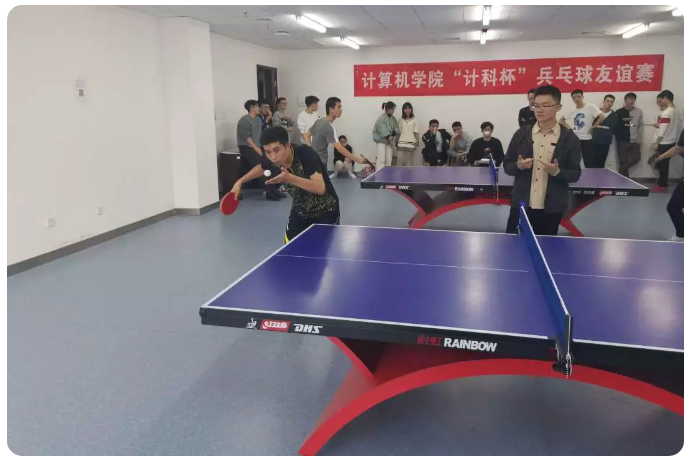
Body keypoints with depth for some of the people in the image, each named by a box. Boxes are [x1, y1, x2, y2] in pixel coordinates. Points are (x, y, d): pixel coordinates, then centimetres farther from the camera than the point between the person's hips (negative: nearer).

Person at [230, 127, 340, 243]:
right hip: (300, 212, 5)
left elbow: (320, 188, -43)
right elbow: (261, 167, 12)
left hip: (325, 211, -4)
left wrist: (290, 178, -51)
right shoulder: (272, 160, -16)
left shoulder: (305, 153, -32)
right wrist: (240, 181, 5)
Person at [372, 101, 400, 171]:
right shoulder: (381, 118, -15)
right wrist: (389, 137, -19)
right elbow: (382, 130, -21)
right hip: (381, 140, -7)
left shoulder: (393, 118, 9)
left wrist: (392, 136, -12)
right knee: (381, 159, -12)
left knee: (389, 159, 7)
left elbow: (396, 128, 4)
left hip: (389, 141, 7)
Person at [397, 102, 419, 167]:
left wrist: (417, 142, -9)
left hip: (411, 143, -2)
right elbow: (399, 132, 10)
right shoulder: (401, 119, 8)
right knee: (400, 160, -3)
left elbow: (416, 132, -1)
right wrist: (396, 141, 6)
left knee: (408, 162, 2)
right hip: (401, 143, 2)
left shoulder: (414, 120, 2)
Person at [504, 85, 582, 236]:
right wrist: (518, 166, -16)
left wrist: (557, 172, -21)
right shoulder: (521, 134, 3)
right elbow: (507, 166, 6)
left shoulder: (570, 138, -2)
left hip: (551, 209, -1)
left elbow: (575, 174, -1)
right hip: (521, 205, 1)